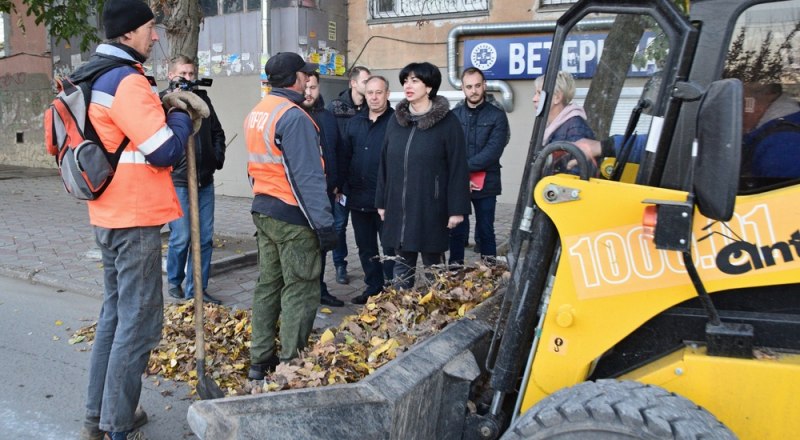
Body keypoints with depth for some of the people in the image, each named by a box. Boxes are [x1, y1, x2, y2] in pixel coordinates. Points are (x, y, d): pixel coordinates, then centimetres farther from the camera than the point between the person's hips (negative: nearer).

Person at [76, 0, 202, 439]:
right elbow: (164, 150, -20)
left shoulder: (97, 77, 14)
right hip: (135, 219, -10)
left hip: (111, 214, 10)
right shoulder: (127, 81, -18)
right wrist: (180, 116, -2)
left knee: (115, 312, 18)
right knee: (139, 321, -3)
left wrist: (164, 111, 7)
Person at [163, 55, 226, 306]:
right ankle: (174, 281, 23)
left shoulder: (202, 98, 12)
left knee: (205, 238, 6)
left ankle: (196, 290, 18)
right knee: (181, 238, -2)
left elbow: (217, 132, 22)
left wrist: (218, 156, 8)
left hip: (205, 180, 5)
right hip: (178, 181, -5)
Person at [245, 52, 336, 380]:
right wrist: (324, 224, -19)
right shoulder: (293, 117, -17)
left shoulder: (255, 114, 12)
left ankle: (261, 360, 23)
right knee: (300, 291, -1)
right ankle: (290, 366, 4)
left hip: (262, 210, 9)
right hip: (292, 217, -9)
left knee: (268, 284, 15)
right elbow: (308, 177, -21)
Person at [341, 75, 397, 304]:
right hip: (358, 198, 6)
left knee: (390, 247, 3)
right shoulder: (355, 122, 12)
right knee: (365, 247, 15)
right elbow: (345, 157, 13)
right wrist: (345, 187, 6)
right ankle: (373, 287, 28)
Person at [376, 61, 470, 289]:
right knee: (402, 263, 11)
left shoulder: (447, 121, -7)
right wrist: (381, 201, 10)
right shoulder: (396, 120, 9)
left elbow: (458, 167, -9)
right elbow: (384, 163, 12)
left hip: (431, 207, -4)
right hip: (398, 207, 5)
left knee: (432, 262, 6)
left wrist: (457, 208, -12)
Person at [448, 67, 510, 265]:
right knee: (457, 230, 7)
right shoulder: (453, 115, 6)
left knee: (485, 232, 8)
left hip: (486, 185, -1)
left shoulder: (497, 116, 0)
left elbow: (492, 152, -11)